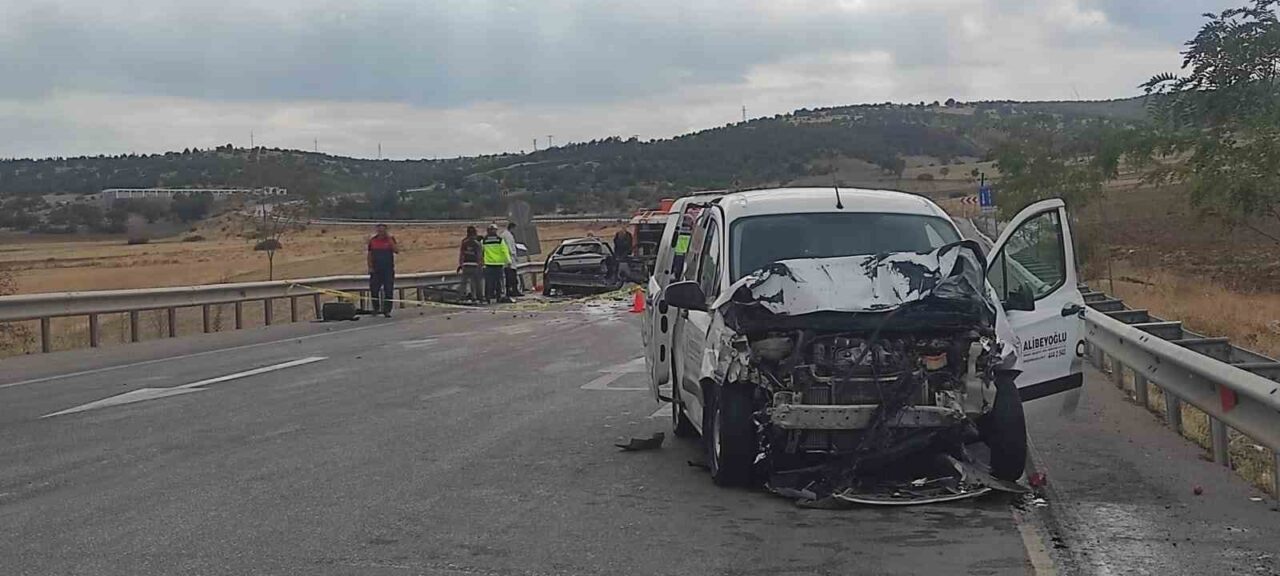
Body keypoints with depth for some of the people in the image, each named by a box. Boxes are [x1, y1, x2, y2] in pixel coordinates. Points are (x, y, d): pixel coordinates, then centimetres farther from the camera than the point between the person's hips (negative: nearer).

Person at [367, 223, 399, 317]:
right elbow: (370, 255, 10)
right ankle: (376, 308, 19)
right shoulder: (372, 240, 5)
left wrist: (390, 240, -17)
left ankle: (387, 310, 3)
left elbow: (397, 251, -12)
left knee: (388, 291, -3)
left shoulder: (390, 239, 1)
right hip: (376, 270, 2)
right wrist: (370, 266, 2)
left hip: (388, 269, -2)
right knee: (374, 290, 2)